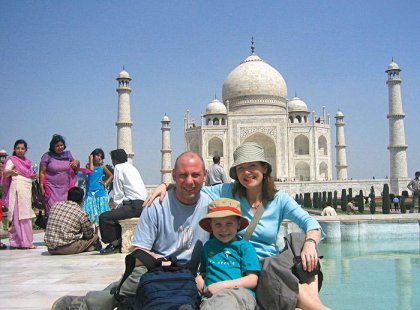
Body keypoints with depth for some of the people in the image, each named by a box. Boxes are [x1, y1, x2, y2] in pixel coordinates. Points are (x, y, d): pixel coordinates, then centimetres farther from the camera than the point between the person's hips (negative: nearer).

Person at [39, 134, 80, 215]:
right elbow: (42, 172, -1)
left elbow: (76, 169, 21)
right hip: (52, 189, -3)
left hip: (65, 189, 3)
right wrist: (42, 187, -8)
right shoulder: (47, 156, 0)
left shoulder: (68, 155, 11)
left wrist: (77, 163, -1)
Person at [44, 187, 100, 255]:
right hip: (66, 248, -5)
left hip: (51, 249, 5)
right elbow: (89, 234, 6)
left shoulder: (55, 205, 9)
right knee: (95, 236, 11)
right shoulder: (81, 213, -5)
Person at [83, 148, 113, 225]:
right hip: (90, 193, -1)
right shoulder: (89, 165, 4)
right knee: (90, 213, -4)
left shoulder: (102, 167, 8)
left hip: (100, 192, 1)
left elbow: (111, 176, 16)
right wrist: (91, 159, -6)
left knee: (100, 213, 1)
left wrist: (105, 183, 2)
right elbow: (91, 170, -18)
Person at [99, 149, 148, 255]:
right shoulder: (131, 167, 24)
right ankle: (119, 242, 26)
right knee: (114, 214, 27)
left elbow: (118, 193, -2)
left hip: (135, 206, -10)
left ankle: (114, 244, -1)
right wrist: (117, 204, 21)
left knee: (104, 217, -11)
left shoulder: (119, 168, -2)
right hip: (143, 205, 10)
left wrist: (116, 205, 8)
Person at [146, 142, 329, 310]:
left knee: (302, 243, -26)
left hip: (272, 261, 2)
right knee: (272, 270, -35)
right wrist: (165, 185, -15)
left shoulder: (279, 199, 5)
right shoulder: (228, 193, 3)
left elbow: (309, 222, -7)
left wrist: (310, 243, -28)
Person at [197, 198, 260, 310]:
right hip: (211, 296, 2)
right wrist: (198, 279, 12)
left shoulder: (245, 246, 11)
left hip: (240, 293, -2)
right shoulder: (208, 246, 25)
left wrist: (222, 285, -8)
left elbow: (253, 280, 1)